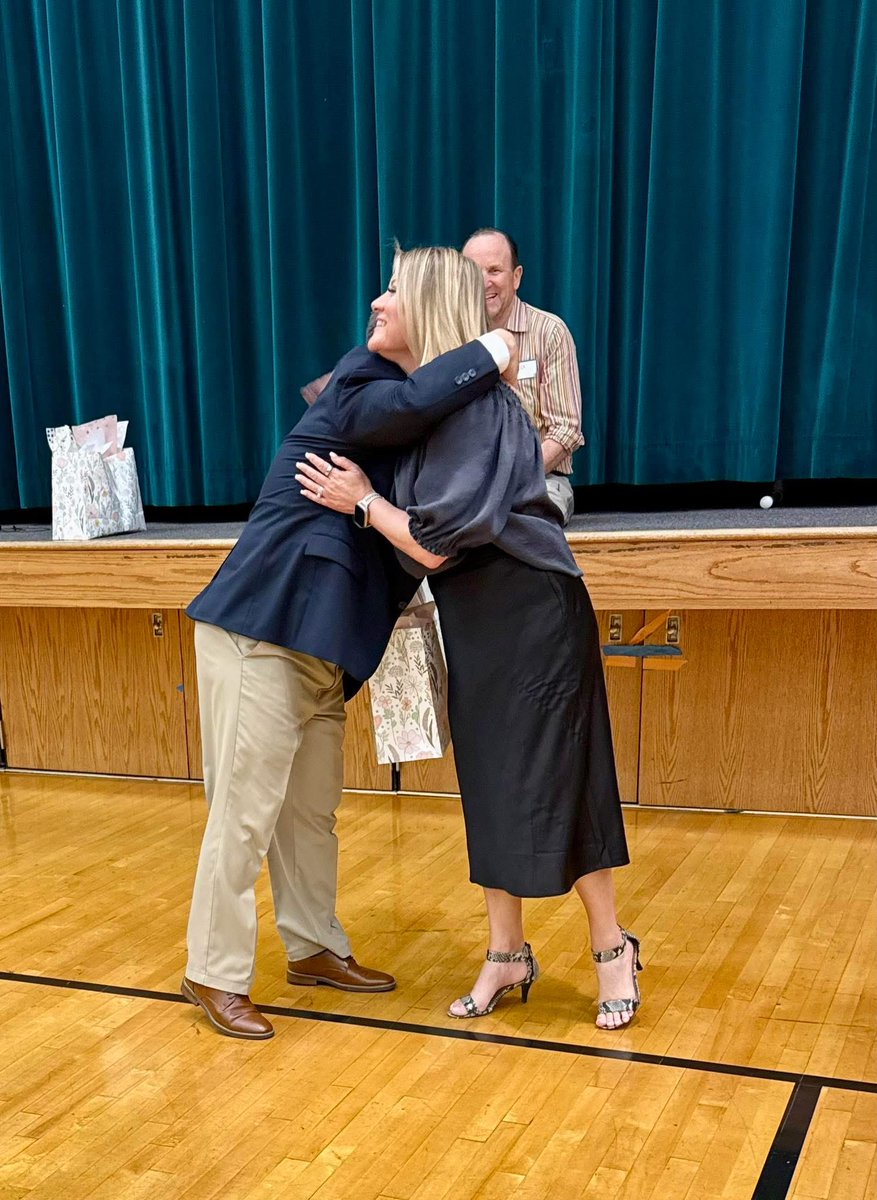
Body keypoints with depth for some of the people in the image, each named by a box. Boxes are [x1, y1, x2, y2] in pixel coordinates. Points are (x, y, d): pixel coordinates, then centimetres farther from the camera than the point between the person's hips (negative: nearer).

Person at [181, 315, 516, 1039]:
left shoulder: (401, 449, 20)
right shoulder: (358, 393, -7)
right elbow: (410, 402, -30)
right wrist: (489, 354, -16)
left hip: (317, 652, 9)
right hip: (257, 635, -9)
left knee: (312, 810, 16)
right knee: (246, 811, -3)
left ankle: (315, 949, 29)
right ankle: (214, 975, 8)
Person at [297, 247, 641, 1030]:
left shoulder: (473, 403, -20)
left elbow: (435, 545, -22)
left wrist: (363, 502, -10)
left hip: (531, 620, -9)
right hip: (476, 626, 9)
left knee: (547, 783, 0)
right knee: (490, 787, 13)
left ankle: (613, 950, 19)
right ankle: (508, 954, 26)